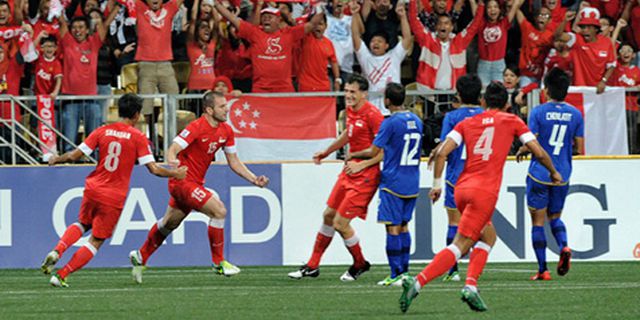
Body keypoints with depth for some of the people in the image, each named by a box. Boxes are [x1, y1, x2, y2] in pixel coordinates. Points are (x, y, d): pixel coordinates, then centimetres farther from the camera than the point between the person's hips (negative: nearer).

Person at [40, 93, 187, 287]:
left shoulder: (103, 131, 1)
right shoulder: (138, 137, -6)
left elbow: (75, 156, 0)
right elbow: (154, 169, -9)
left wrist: (56, 160, 18)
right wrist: (175, 174, 8)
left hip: (93, 189, 4)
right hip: (115, 197, -4)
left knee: (83, 224, 30)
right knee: (96, 241, 7)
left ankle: (57, 252, 5)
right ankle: (61, 276, -1)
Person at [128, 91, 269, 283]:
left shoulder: (226, 131, 3)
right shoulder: (196, 128, -20)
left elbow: (234, 162, 12)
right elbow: (173, 150, -25)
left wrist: (254, 179, 2)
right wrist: (173, 161, -48)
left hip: (195, 183, 9)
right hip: (183, 181, -9)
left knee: (169, 224, 21)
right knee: (219, 210, -20)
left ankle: (141, 257, 38)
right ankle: (219, 263, -10)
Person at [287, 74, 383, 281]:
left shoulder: (372, 115, -19)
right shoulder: (350, 110, 6)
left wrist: (361, 165, -26)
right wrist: (326, 152, 35)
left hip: (365, 176, -9)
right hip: (349, 172, 9)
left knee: (340, 223, -8)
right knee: (328, 215, 14)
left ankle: (360, 265, 15)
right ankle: (312, 266, 25)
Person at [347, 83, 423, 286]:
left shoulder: (390, 123, -13)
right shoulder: (416, 122, 9)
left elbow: (373, 152, -10)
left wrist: (353, 156, 8)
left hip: (393, 183, -7)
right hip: (412, 184, 7)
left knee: (392, 228, -4)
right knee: (403, 226, 14)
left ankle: (396, 275, -7)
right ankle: (404, 271, 13)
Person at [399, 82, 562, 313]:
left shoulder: (467, 123, 16)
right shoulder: (512, 122, 10)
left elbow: (441, 153, 4)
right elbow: (539, 152, 8)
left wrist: (437, 184, 10)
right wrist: (554, 172, 26)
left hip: (461, 189, 5)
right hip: (485, 190, -5)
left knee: (488, 235, 22)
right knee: (460, 245, -9)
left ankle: (471, 286, 6)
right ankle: (417, 283, -24)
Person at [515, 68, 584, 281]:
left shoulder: (538, 112, -9)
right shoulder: (575, 114, 2)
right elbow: (579, 148, 5)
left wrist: (521, 152, 9)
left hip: (539, 174, -3)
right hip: (562, 175, 3)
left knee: (538, 222, 5)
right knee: (555, 217, 21)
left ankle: (542, 269, 1)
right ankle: (563, 247, -9)